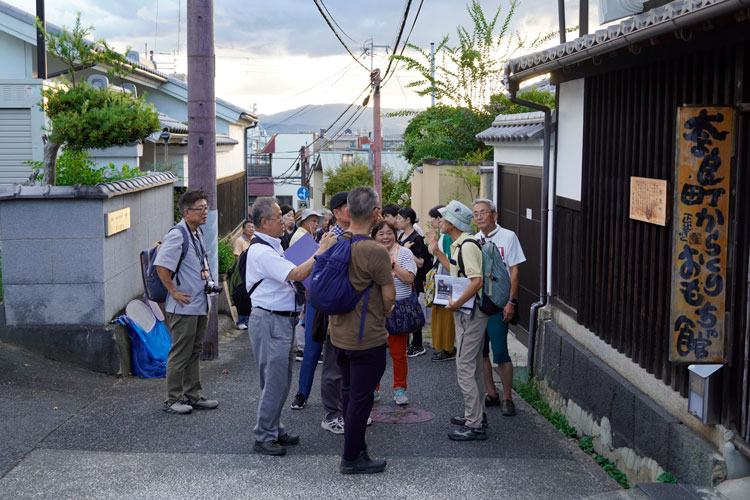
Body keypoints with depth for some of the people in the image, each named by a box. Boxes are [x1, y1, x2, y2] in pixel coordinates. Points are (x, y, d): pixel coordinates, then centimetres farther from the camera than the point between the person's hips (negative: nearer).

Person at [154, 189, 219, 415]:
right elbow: (161, 265, -26)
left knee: (194, 352, 16)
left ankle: (192, 396, 25)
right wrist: (174, 292, -21)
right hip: (184, 307, -9)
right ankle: (173, 400, 9)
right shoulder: (177, 235, -17)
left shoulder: (198, 234, 12)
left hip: (200, 306, 9)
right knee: (180, 354, -1)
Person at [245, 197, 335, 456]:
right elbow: (296, 274, -24)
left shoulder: (272, 246, 16)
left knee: (281, 379, 16)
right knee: (274, 381, -5)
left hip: (282, 319, 10)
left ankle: (274, 429, 26)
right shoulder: (261, 251, -18)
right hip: (270, 320, -10)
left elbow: (289, 276, 24)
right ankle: (263, 437, 4)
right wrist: (320, 252, -18)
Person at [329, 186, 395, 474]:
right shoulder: (375, 251, -22)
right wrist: (384, 311, 6)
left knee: (348, 392, 20)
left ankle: (355, 445, 34)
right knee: (361, 397, 4)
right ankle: (352, 459, 13)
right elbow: (389, 296, -16)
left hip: (339, 334, 7)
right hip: (367, 337, -7)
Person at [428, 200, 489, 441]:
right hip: (467, 311, 11)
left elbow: (477, 281, -28)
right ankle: (477, 416, 28)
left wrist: (457, 303, -25)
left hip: (469, 312, -11)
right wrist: (437, 252, 27)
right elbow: (456, 270, 28)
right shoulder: (459, 245, 13)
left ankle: (474, 426, -5)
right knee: (474, 367, 18)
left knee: (465, 367, -8)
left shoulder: (467, 245, -19)